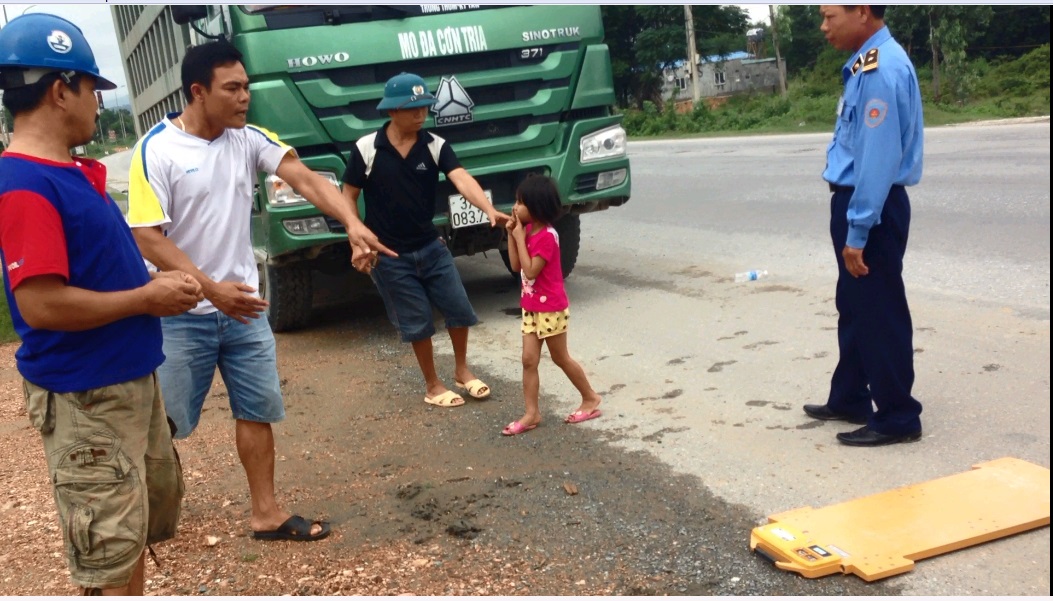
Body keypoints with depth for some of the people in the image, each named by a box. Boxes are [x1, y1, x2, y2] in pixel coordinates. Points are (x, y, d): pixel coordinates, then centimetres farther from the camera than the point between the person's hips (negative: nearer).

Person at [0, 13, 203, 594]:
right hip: (84, 398, -10)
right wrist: (146, 299, -18)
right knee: (110, 556, 2)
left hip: (131, 379, 10)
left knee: (141, 522, 24)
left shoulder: (72, 172, 8)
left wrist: (153, 282, 9)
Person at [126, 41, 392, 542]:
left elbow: (306, 180, -14)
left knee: (258, 410, 11)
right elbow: (147, 237, -18)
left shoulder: (249, 140, -1)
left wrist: (353, 224, -32)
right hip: (180, 316, -5)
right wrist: (212, 289, -25)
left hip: (243, 308, 5)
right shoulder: (156, 150, -14)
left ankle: (266, 514, 24)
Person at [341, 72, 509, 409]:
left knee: (459, 308, 7)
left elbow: (462, 180, -22)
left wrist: (489, 210, -39)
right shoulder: (366, 149, -12)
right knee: (417, 321, 4)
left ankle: (462, 371, 32)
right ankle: (432, 385, 24)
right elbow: (348, 197, -4)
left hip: (431, 245, 3)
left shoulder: (435, 146, -7)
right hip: (390, 255, -3)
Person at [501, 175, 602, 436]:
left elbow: (530, 270, -26)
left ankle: (591, 398, 26)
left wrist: (520, 238, -23)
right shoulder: (528, 230, 5)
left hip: (551, 308, -8)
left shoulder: (547, 236, -22)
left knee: (561, 358, 7)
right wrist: (511, 234, -3)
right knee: (529, 360, 3)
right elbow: (516, 266, 5)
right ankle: (532, 414, 7)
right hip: (531, 308, 8)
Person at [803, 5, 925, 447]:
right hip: (854, 202, 10)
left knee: (880, 314, 0)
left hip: (873, 208, -10)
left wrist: (858, 231, -22)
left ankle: (898, 418, 11)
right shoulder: (865, 65, 10)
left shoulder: (883, 70, -20)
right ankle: (849, 399, 33)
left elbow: (879, 158, -23)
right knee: (853, 308, 19)